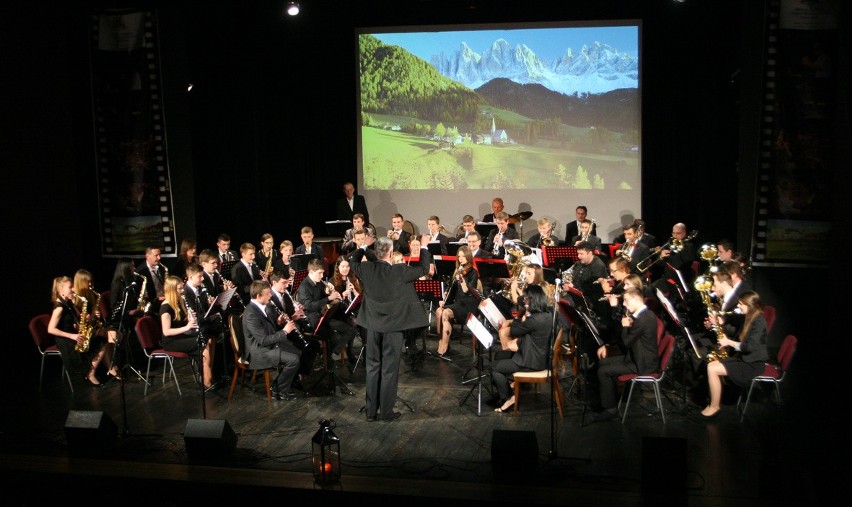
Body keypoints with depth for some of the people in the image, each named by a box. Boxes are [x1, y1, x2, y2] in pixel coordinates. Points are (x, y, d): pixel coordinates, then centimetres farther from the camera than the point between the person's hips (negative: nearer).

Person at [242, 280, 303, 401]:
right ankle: (279, 391, -3)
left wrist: (278, 323, -3)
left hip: (272, 344, 10)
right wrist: (284, 331, -22)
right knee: (293, 359, -20)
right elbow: (264, 340, -27)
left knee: (299, 353, 8)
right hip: (260, 351, -10)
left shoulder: (264, 306, 3)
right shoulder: (251, 314, -26)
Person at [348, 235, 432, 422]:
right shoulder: (399, 271, -17)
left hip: (373, 325, 4)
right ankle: (387, 412, 9)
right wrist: (424, 247, 7)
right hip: (394, 325, -4)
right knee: (390, 369, 4)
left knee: (373, 367, 13)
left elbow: (352, 260, 16)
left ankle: (371, 411, 18)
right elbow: (424, 269, -6)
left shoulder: (366, 269, -6)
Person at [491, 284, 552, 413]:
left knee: (495, 366, 3)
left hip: (531, 362, -9)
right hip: (539, 357, 9)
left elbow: (513, 331, -14)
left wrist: (524, 316, -7)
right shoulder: (547, 315, 3)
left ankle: (508, 398, 11)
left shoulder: (534, 319, -27)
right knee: (501, 358, 22)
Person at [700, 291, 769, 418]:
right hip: (744, 358, 10)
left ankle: (714, 406, -6)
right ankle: (714, 402, 1)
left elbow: (750, 347, -25)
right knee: (711, 365, -1)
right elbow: (740, 338, 19)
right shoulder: (750, 319, 11)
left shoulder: (758, 321, -18)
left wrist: (729, 342, -14)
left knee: (712, 369, -18)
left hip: (753, 364, -10)